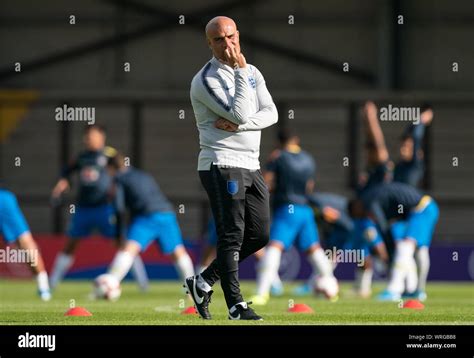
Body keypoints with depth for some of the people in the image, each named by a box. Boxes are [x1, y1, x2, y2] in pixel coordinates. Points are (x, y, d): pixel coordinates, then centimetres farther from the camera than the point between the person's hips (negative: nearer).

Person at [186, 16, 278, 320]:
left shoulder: (252, 73, 13)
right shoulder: (206, 80, -10)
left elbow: (271, 114, 0)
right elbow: (240, 113, -20)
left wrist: (238, 125, -16)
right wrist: (240, 71, -17)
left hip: (251, 165, 8)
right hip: (222, 164, -8)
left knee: (259, 235, 8)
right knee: (231, 235, -9)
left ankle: (203, 283, 18)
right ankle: (236, 305, -7)